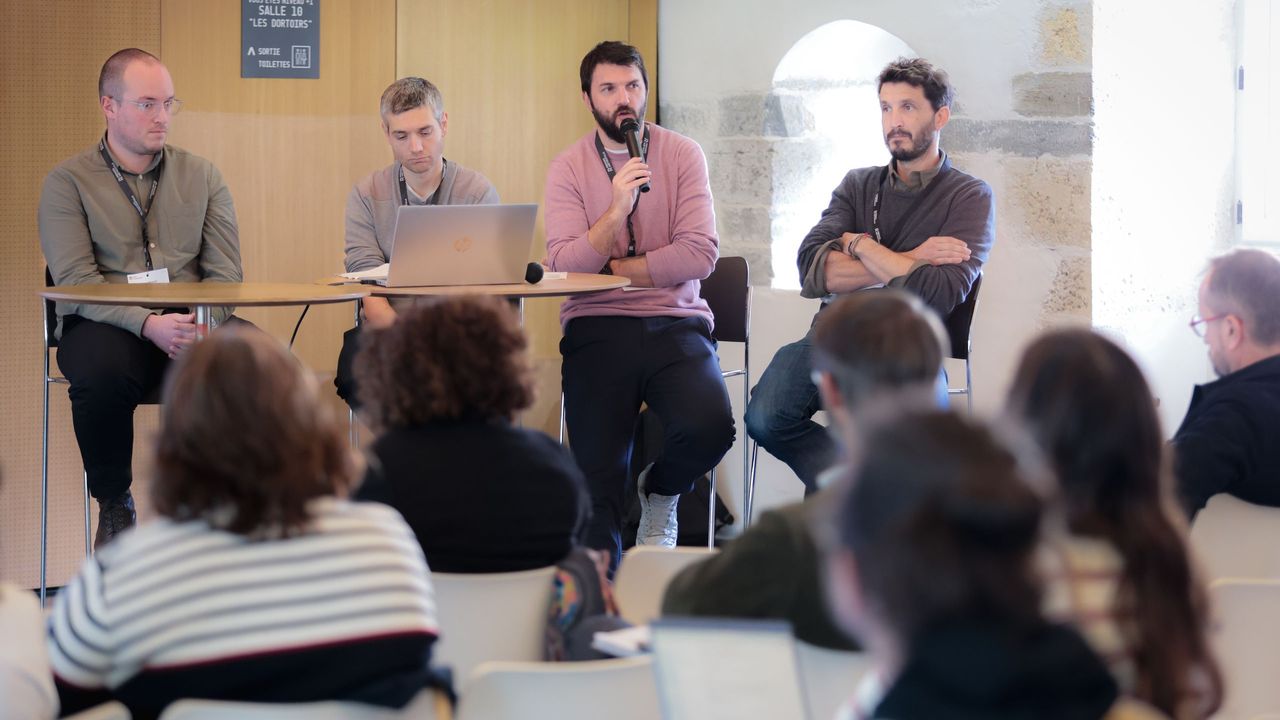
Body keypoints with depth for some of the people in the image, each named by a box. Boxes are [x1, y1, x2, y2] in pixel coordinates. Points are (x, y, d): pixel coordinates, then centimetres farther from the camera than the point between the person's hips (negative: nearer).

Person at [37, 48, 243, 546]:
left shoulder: (201, 176, 15)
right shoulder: (68, 183, 5)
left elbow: (226, 273, 7)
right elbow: (76, 281, -8)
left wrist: (201, 325, -17)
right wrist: (148, 324, -24)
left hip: (195, 327, 3)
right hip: (104, 325, -3)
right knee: (102, 371, -38)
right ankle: (114, 505, -11)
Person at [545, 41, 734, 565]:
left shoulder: (682, 155, 4)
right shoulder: (568, 168, 5)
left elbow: (700, 255, -8)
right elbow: (563, 264, -7)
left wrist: (608, 268, -5)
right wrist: (617, 210, -19)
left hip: (675, 324, 0)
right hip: (596, 329, 0)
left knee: (710, 428, -26)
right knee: (596, 478, -15)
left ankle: (660, 492, 7)